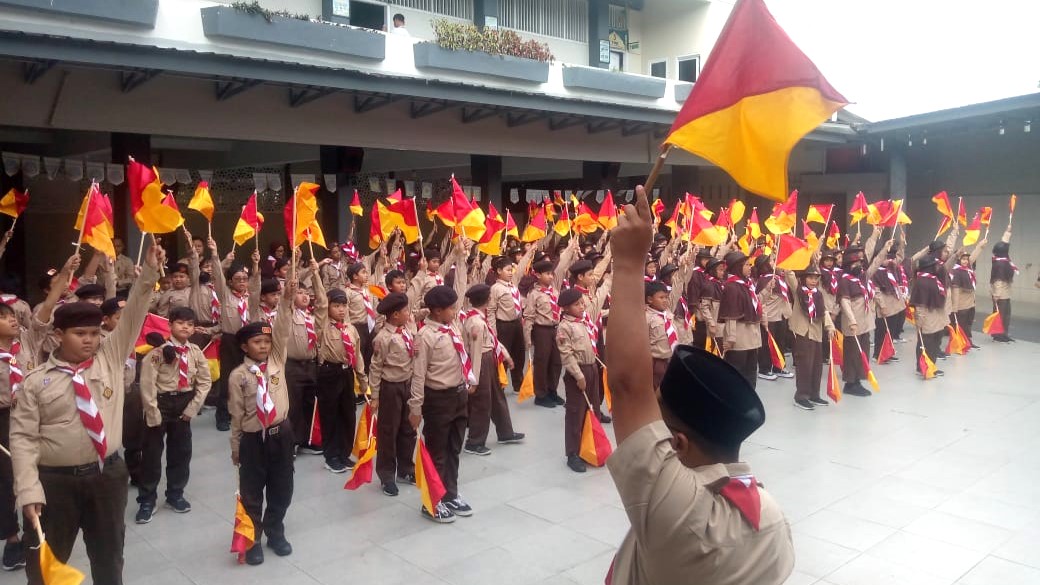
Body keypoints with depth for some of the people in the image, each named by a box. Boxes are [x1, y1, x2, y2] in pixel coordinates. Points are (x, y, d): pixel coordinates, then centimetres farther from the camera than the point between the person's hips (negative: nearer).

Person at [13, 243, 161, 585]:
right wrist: (29, 491, -16)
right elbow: (23, 437, -9)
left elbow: (132, 316, -7)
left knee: (109, 558, 18)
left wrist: (149, 273, -19)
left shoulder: (111, 357, 1)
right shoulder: (36, 381, -6)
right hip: (56, 481, -2)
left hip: (108, 475, 2)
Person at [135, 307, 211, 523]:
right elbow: (147, 384, -14)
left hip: (184, 404, 4)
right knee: (152, 453, 4)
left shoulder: (196, 353, -2)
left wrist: (192, 408, -3)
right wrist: (153, 413, -14)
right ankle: (147, 501, 16)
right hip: (161, 402, -4)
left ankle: (175, 495, 29)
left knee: (181, 451, 12)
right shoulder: (158, 352, -13)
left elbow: (205, 381, 3)